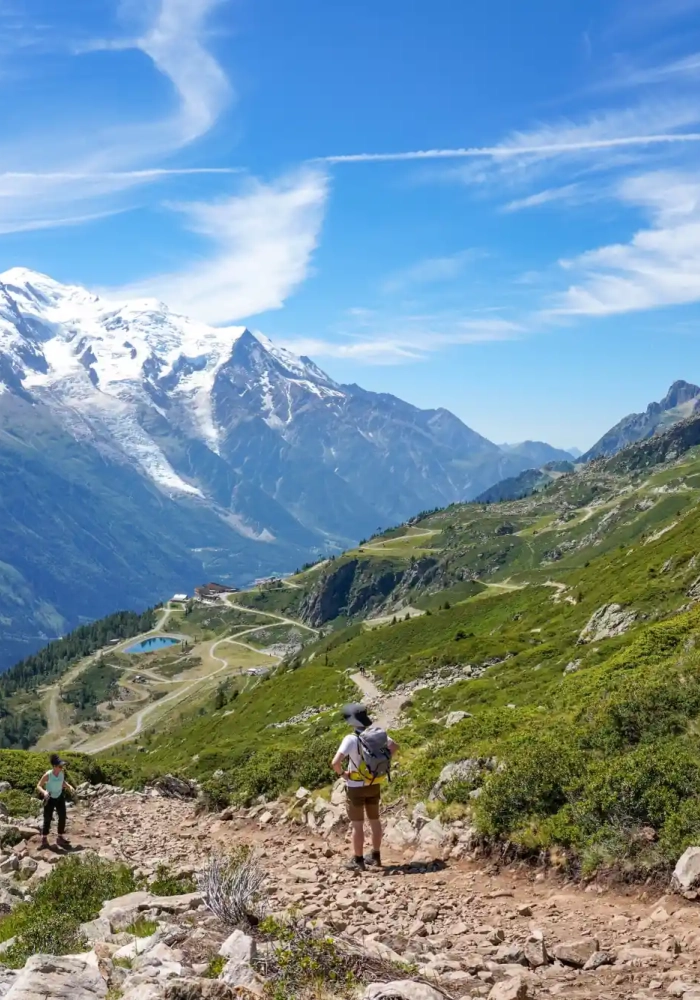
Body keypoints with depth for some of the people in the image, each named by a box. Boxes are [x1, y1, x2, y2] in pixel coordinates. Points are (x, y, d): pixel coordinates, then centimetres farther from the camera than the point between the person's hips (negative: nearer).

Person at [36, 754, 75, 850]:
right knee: (48, 818, 2)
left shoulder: (62, 772, -14)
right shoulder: (47, 775, -28)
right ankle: (44, 838, 22)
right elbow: (38, 786, -21)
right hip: (50, 798, -5)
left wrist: (69, 786, -10)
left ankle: (60, 838, 19)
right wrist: (44, 792, -40)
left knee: (62, 817, 5)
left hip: (60, 797, 5)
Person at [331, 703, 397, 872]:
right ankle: (376, 856, 28)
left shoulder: (351, 739, -24)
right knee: (374, 820, 18)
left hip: (356, 787, -6)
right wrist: (382, 763, 11)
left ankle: (358, 861, 12)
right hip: (374, 785, 6)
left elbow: (335, 762, -31)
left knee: (357, 824, 4)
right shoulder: (378, 733, -5)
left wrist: (342, 773, -11)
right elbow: (394, 747, 12)